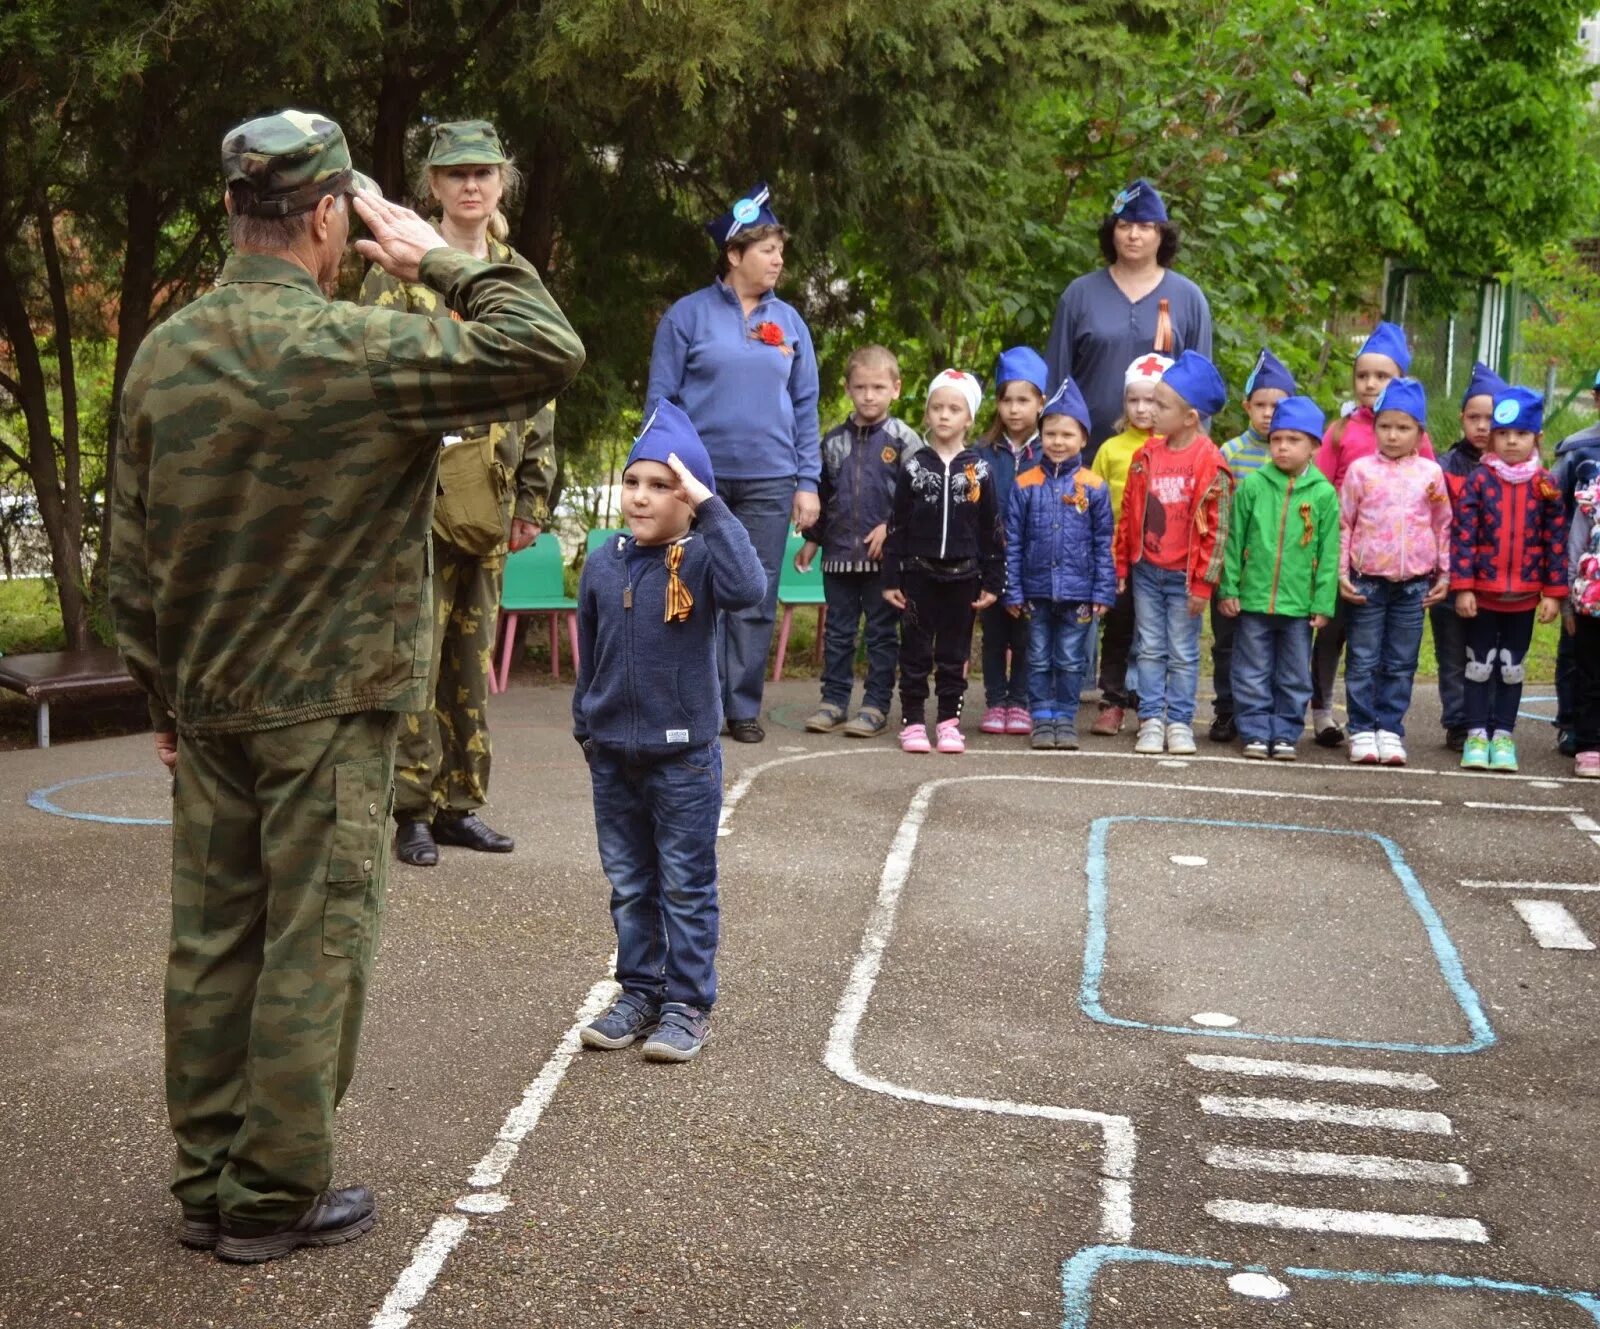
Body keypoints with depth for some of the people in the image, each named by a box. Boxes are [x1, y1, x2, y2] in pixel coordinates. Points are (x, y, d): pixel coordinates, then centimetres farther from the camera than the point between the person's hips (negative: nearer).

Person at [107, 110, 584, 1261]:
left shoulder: (162, 357, 3)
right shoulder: (354, 348, -17)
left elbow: (132, 561, 8)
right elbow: (549, 351, -19)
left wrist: (164, 695, 17)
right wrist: (446, 261, -7)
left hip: (206, 706, 6)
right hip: (328, 707, -6)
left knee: (213, 941, 13)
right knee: (313, 950, 4)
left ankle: (207, 1186, 23)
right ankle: (276, 1199, 12)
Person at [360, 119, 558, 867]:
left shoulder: (519, 279, 12)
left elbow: (538, 395, 13)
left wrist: (533, 498, 8)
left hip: (488, 498, 5)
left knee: (473, 654, 10)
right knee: (417, 652, -3)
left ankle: (459, 803, 19)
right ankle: (412, 810, 5)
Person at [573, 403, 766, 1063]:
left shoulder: (701, 558, -12)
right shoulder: (603, 563, 2)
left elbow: (748, 588, -35)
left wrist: (711, 508, -31)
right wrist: (585, 725, 17)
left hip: (684, 755, -5)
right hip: (612, 755, 5)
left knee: (686, 886, 6)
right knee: (629, 885, 14)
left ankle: (688, 1003, 16)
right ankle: (639, 992, 27)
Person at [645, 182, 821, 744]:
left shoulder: (789, 322, 10)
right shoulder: (688, 314, 0)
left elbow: (805, 406, 11)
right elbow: (660, 398, 1)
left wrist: (807, 482, 4)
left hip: (768, 482, 3)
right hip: (701, 479, -3)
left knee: (755, 601, 5)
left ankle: (744, 708, 14)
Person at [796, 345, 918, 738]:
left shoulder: (904, 440, -3)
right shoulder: (833, 441, 10)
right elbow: (821, 494, 17)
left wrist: (890, 527, -13)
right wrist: (811, 539, 15)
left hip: (885, 555, -4)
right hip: (839, 553, 4)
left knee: (882, 632, 3)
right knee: (838, 631, 10)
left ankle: (876, 705, 8)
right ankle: (834, 701, 17)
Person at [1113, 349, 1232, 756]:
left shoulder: (1209, 463, -12)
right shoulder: (1146, 455, 3)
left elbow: (1215, 528, -11)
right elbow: (1128, 514, 9)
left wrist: (1202, 583, -11)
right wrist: (1120, 568, 8)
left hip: (1183, 576, -4)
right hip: (1146, 572, 5)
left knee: (1183, 653, 6)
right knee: (1149, 650, 8)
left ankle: (1179, 723, 14)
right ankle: (1151, 721, 14)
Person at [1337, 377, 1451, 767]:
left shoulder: (1430, 473, 4)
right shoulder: (1361, 470, 0)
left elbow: (1443, 526, 11)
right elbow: (1343, 524, 2)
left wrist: (1444, 574, 9)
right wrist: (1341, 573, -4)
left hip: (1414, 583, 1)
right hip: (1367, 580, -1)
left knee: (1401, 664, 6)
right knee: (1363, 661, 2)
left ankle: (1390, 729, 13)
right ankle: (1362, 730, 10)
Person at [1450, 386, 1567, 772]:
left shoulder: (1546, 486, -1)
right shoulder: (1478, 481, -5)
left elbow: (1556, 541, 1)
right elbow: (1463, 536, -7)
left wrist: (1553, 592, -2)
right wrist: (1462, 587, -11)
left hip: (1524, 597, 1)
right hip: (1483, 594, -1)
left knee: (1512, 667, 10)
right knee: (1480, 665, 7)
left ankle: (1503, 735, 18)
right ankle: (1477, 734, 15)